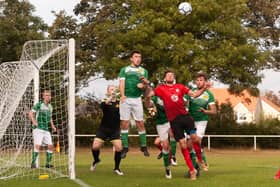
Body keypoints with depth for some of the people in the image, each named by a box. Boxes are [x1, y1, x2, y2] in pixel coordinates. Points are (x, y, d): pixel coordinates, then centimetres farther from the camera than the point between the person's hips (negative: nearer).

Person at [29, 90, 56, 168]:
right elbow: (30, 113, -11)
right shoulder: (39, 105, -5)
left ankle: (48, 163, 12)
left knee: (51, 146, 2)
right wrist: (34, 121, -26)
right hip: (38, 129, -7)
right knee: (37, 145, -17)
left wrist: (52, 126, 17)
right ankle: (33, 163, -12)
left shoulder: (50, 107, 17)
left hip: (46, 130, 7)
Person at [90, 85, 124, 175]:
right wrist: (110, 98, -46)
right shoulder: (105, 101, -4)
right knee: (95, 146, -8)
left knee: (119, 148, -13)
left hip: (115, 130, 1)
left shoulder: (119, 102, 2)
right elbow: (103, 105, -27)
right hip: (103, 128, -1)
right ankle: (96, 160, 25)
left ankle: (117, 168, 6)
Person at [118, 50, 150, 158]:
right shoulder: (124, 70, 11)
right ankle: (125, 147, 2)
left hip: (137, 99, 1)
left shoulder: (143, 71, 16)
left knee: (140, 123, 0)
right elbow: (122, 83, 0)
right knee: (124, 123, -3)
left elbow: (146, 83, 8)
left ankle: (144, 146, 7)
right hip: (126, 99, -1)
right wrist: (122, 95, -16)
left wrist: (144, 82, -18)